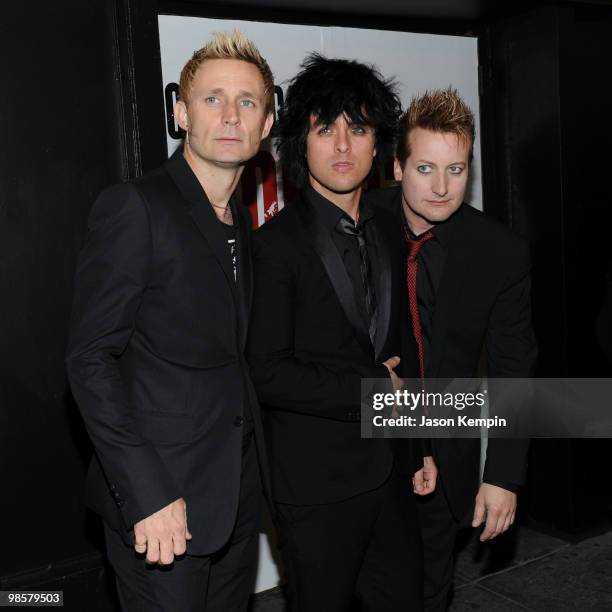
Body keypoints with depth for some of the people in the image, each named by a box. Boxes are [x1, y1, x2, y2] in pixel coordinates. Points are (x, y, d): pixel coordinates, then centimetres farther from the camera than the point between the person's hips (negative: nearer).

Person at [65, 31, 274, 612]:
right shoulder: (135, 206, -13)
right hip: (161, 499, -7)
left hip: (237, 491, 7)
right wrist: (148, 494, -21)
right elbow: (90, 358, -17)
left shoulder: (240, 221, 11)